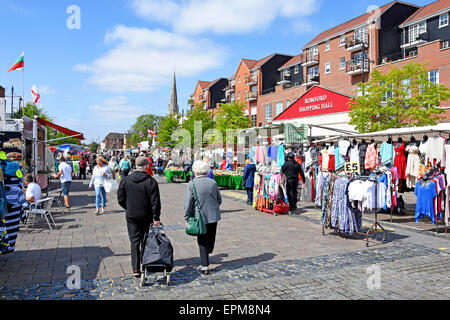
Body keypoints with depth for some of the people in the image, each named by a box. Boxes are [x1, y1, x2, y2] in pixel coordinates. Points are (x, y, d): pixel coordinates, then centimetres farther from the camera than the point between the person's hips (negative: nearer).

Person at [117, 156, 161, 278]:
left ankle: (136, 269, 1)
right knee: (146, 241, 15)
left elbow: (120, 199, 2)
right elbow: (155, 201, -12)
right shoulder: (151, 181, -11)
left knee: (134, 241, 6)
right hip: (146, 217, -1)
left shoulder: (125, 180, -3)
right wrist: (156, 218, -7)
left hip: (131, 217, 1)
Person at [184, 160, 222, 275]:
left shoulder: (192, 184, -12)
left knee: (202, 242, 6)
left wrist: (187, 218, -3)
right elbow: (219, 200, 8)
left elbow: (188, 203, -12)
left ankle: (205, 266, 10)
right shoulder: (213, 183, -1)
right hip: (214, 216, 3)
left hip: (200, 217, -3)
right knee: (211, 237, 21)